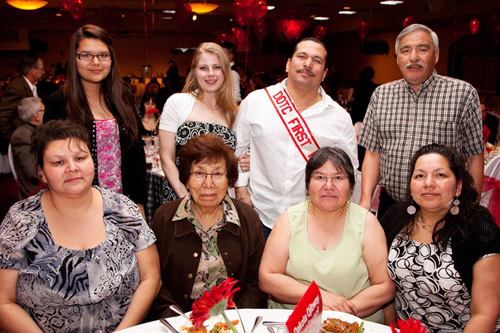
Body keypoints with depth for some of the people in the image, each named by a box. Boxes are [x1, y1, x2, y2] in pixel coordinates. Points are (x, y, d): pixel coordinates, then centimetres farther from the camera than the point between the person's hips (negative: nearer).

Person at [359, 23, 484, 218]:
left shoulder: (463, 94, -3)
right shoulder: (381, 94, 5)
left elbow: (475, 157, 0)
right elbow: (373, 153, 4)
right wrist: (365, 199, -5)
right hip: (390, 204, 2)